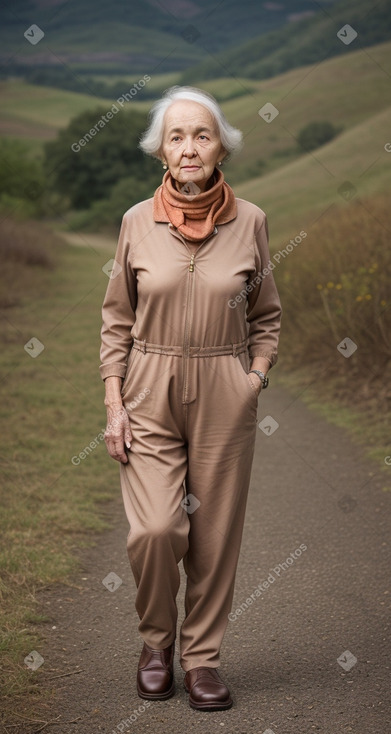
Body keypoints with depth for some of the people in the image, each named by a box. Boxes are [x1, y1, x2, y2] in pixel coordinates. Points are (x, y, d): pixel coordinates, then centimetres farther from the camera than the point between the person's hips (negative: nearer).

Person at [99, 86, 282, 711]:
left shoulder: (249, 221, 0)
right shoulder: (137, 221, 0)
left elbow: (267, 318, 9)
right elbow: (117, 320, 5)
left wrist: (255, 380, -4)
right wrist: (115, 404, -2)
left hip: (224, 398, 0)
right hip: (150, 394, 0)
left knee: (215, 532, 4)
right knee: (154, 529, -9)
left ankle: (202, 658, 22)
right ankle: (157, 642, 19)